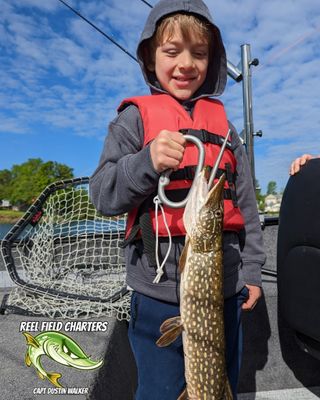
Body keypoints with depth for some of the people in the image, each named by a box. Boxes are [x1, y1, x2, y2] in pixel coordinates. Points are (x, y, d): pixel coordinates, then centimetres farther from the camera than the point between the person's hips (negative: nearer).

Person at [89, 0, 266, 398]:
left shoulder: (222, 122, 10)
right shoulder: (134, 116, 0)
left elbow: (245, 201, 12)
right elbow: (102, 194, -7)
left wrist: (251, 269, 10)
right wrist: (147, 162, -25)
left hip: (225, 289, 4)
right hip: (159, 292, -3)